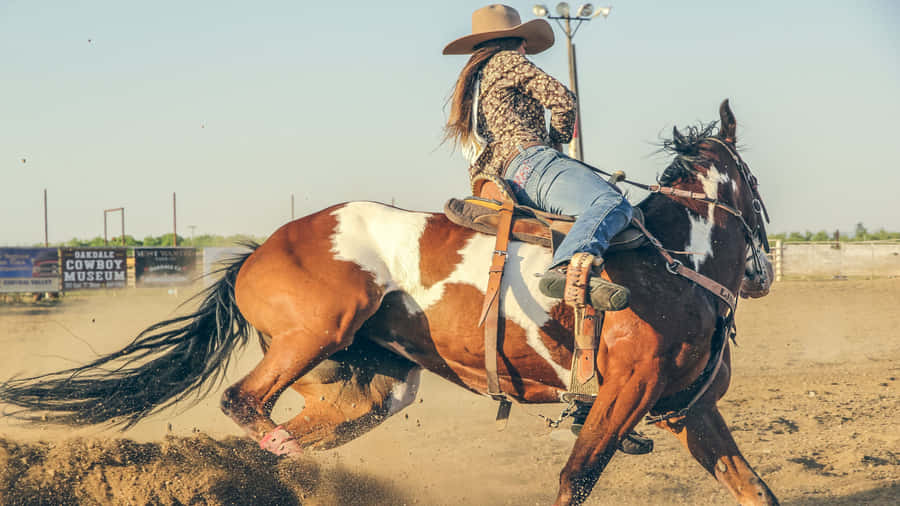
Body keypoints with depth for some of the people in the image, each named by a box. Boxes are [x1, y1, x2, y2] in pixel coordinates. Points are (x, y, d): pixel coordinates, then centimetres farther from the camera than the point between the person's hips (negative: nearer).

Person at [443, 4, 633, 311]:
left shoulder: (469, 83, 35)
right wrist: (556, 139, 20)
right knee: (612, 203, -30)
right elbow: (561, 99, 3)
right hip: (526, 160, -9)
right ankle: (568, 267, -57)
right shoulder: (507, 60, 11)